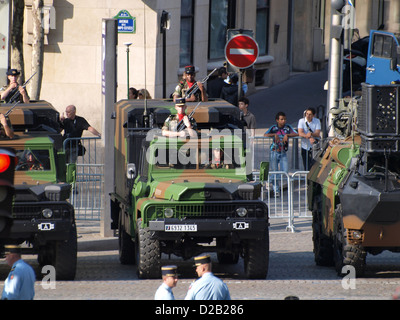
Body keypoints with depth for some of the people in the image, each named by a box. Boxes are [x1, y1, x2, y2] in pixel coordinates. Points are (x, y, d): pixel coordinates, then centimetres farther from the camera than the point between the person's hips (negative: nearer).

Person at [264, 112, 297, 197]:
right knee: (274, 171, -4)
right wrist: (274, 135, -27)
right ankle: (276, 190, 4)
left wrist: (287, 135, -21)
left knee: (285, 170, -9)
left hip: (283, 153, 1)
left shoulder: (288, 127, 4)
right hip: (274, 152, -1)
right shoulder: (274, 128, 0)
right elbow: (265, 135, -12)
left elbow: (296, 134, -7)